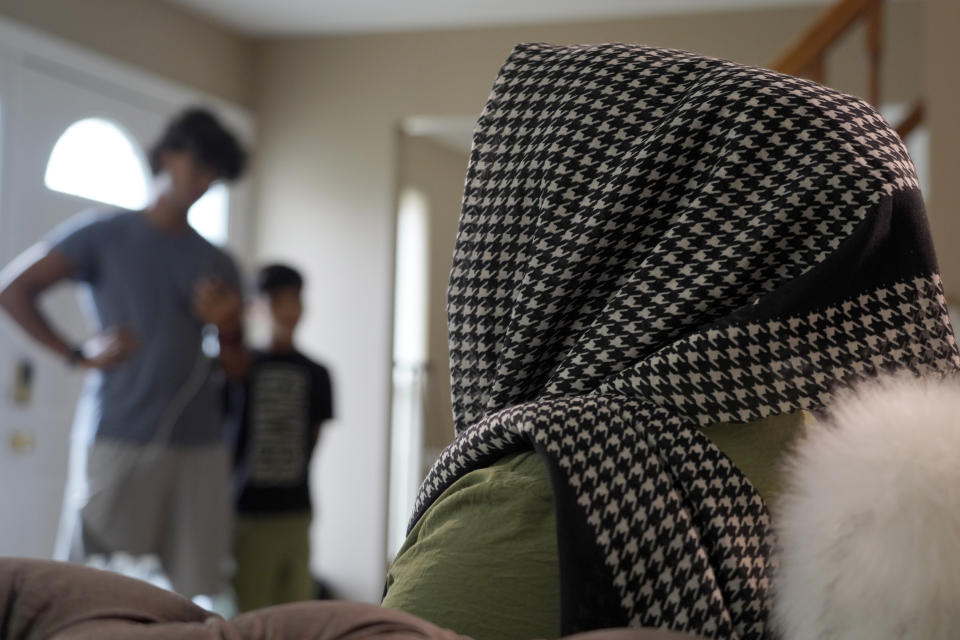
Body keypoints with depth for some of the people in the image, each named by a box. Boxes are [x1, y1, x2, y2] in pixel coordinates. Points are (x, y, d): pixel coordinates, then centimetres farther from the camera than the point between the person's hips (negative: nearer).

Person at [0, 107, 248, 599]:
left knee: (195, 592, -1)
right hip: (118, 441, -3)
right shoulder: (106, 235, 5)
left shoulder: (218, 265, 16)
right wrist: (76, 355, -4)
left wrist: (230, 331, -3)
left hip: (199, 447, 4)